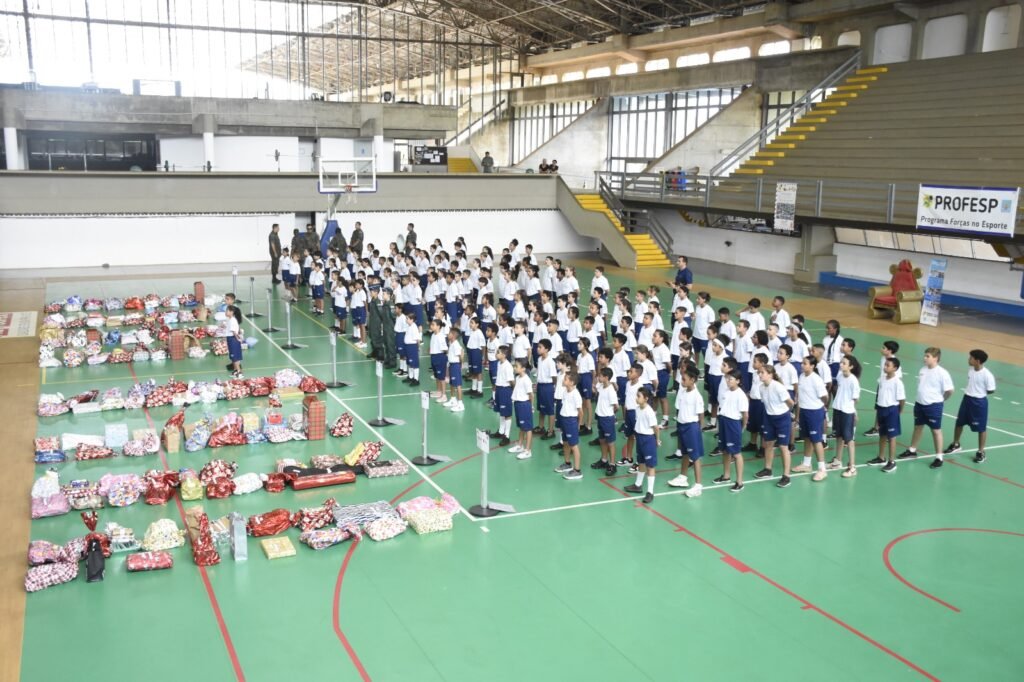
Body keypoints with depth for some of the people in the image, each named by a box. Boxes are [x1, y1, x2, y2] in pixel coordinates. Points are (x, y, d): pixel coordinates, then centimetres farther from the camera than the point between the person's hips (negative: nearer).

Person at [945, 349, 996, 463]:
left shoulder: (987, 375, -23)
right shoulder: (971, 370, 0)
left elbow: (991, 390, -16)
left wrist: (979, 393, -4)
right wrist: (971, 393, 1)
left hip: (979, 402, -7)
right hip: (967, 399, 7)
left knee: (981, 428, 7)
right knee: (959, 423, 18)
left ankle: (981, 452, 21)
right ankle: (955, 445, 38)